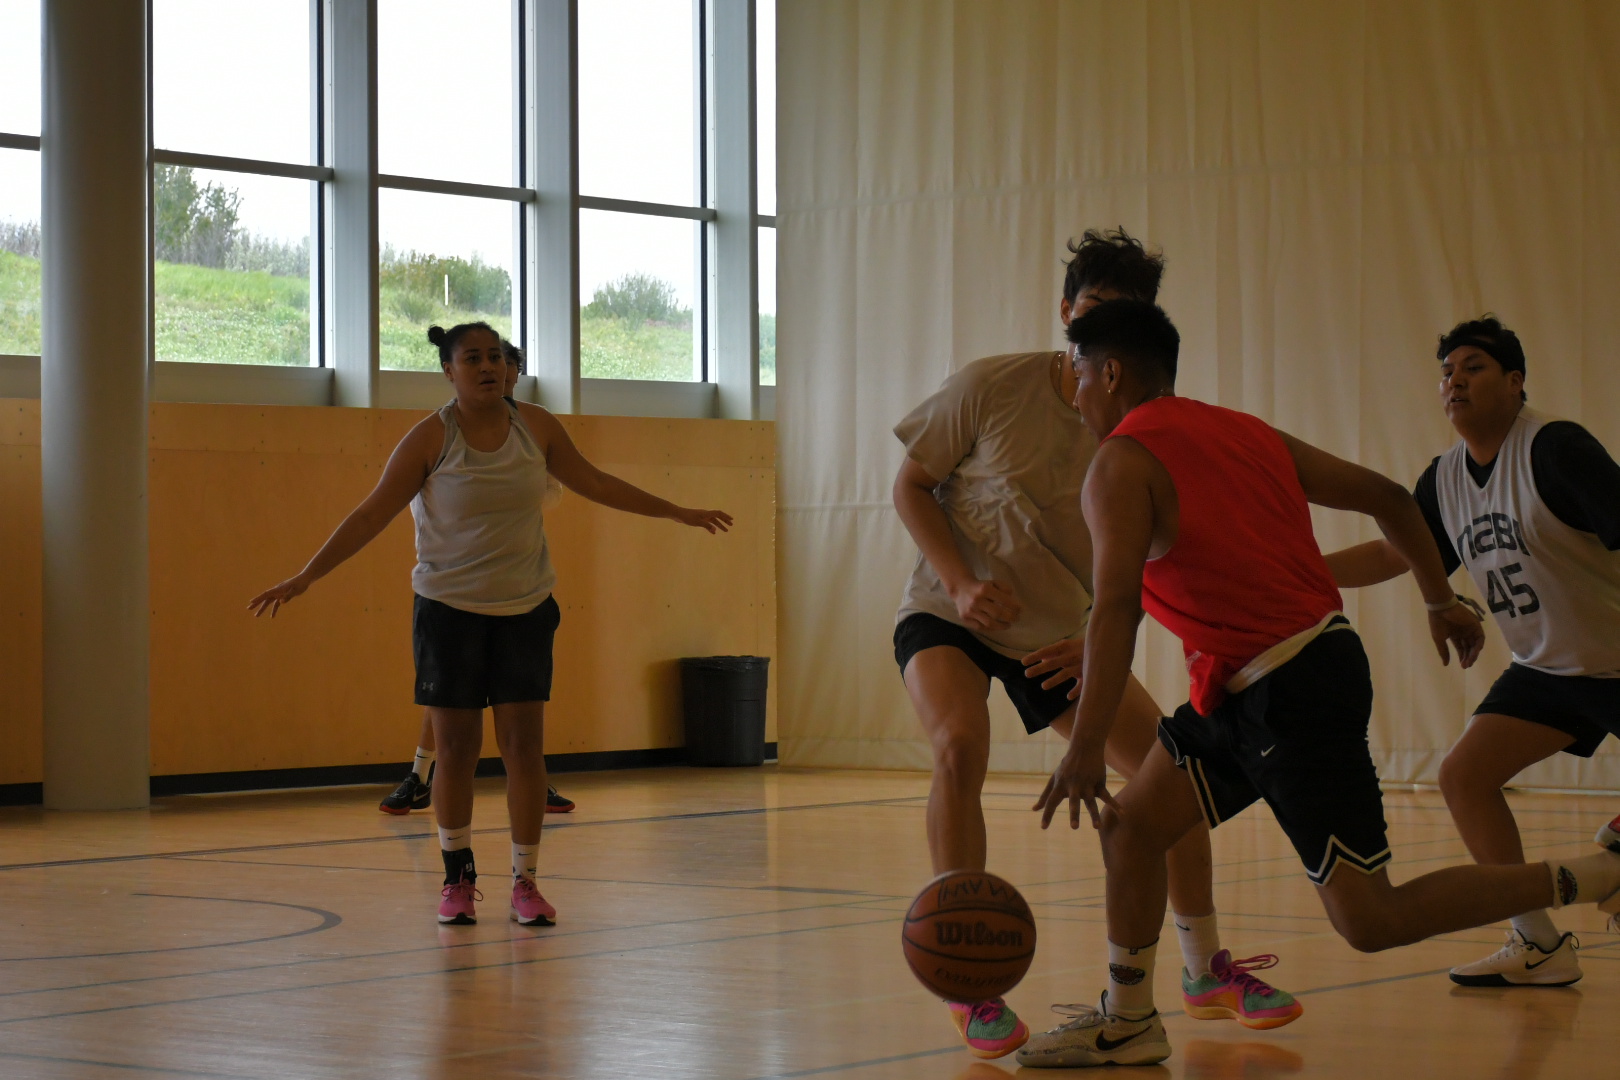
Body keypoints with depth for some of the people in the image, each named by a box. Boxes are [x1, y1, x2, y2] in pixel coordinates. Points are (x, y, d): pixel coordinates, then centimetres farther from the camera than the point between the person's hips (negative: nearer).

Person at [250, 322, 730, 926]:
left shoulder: (536, 427, 1)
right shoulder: (431, 439, -9)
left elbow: (594, 483, 14)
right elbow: (371, 515, -8)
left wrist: (678, 513, 19)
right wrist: (303, 579, -14)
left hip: (525, 609, 2)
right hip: (448, 609, -2)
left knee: (524, 746, -2)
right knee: (455, 749, 1)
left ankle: (525, 882, 7)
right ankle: (458, 878, 16)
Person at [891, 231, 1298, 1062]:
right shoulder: (993, 387, -16)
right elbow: (910, 485, -7)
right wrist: (962, 583, -21)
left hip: (1062, 634, 4)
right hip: (947, 614, -3)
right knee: (960, 746, -32)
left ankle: (1205, 971, 13)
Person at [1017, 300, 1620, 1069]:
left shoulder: (1122, 464, -10)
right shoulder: (1247, 432, 14)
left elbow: (1116, 608, -24)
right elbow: (1387, 498, 16)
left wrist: (1085, 749, -27)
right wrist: (1440, 601, 27)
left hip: (1292, 695, -10)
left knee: (1371, 923, -5)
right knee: (1130, 824, 14)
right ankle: (1126, 1021, 22)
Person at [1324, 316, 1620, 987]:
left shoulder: (1554, 448, -20)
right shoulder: (1445, 478, 3)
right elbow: (1389, 555, 13)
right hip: (1545, 668, 7)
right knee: (1464, 776, -3)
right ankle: (1540, 947, 3)